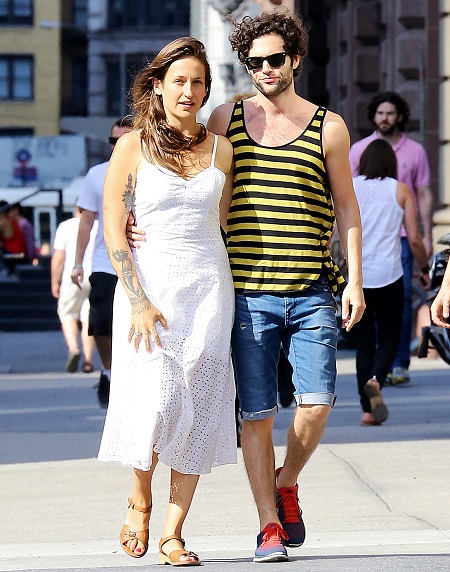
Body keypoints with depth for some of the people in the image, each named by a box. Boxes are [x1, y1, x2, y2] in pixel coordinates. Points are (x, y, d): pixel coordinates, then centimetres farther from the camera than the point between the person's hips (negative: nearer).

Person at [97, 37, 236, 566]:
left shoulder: (220, 149, 9)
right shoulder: (133, 146, -1)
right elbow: (113, 229, -5)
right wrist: (139, 301, -12)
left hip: (208, 286, 3)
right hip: (149, 285, -3)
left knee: (198, 407, -2)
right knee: (157, 400, -14)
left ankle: (173, 533, 3)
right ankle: (139, 500, 14)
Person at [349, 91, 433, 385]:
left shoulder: (415, 151, 7)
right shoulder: (359, 149, 7)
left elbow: (424, 195, 10)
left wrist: (427, 236, 4)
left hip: (402, 236, 0)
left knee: (402, 299, -6)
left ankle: (400, 363, -2)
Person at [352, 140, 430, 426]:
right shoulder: (401, 191, 2)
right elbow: (414, 238, -1)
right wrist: (425, 268, 14)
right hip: (389, 277, -2)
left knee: (364, 342, 9)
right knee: (389, 338, 8)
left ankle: (368, 409, 4)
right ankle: (376, 380, -23)